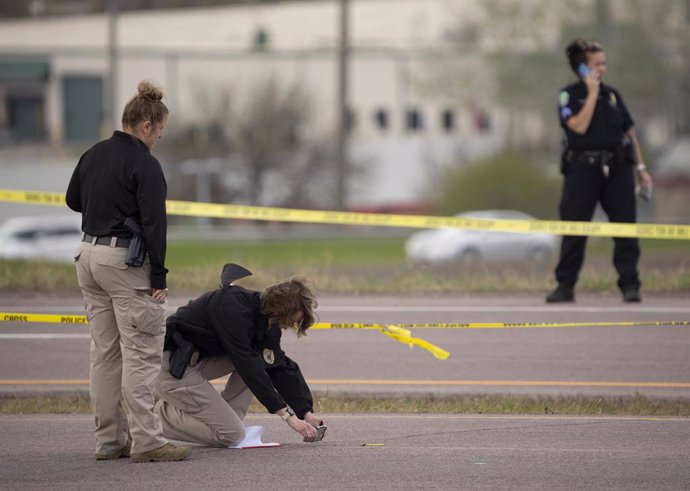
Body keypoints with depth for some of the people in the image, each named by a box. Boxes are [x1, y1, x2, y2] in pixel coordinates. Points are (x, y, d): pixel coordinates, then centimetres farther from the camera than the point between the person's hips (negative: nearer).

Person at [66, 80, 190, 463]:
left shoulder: (93, 155, 9)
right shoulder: (144, 165, -14)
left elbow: (73, 200, 21)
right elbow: (154, 224, -17)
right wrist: (159, 277, -14)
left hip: (89, 256, 8)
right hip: (126, 261, -8)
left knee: (105, 353, 11)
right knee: (141, 354, -6)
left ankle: (109, 441, 13)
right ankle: (146, 442, -9)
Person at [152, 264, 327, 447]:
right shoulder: (233, 307, -25)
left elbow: (282, 367, 7)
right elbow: (247, 365, -28)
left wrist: (307, 413, -1)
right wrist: (287, 415, -27)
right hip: (172, 369, -9)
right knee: (232, 435, -13)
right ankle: (160, 415, -1)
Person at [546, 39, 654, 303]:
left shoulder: (612, 94, 13)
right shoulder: (569, 95, 0)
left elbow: (629, 132, 16)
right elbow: (579, 126, -16)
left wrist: (640, 167, 12)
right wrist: (592, 92, -11)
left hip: (617, 167, 3)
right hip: (583, 168, -3)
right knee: (574, 230, 1)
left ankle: (630, 286, 3)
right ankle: (565, 286, 9)